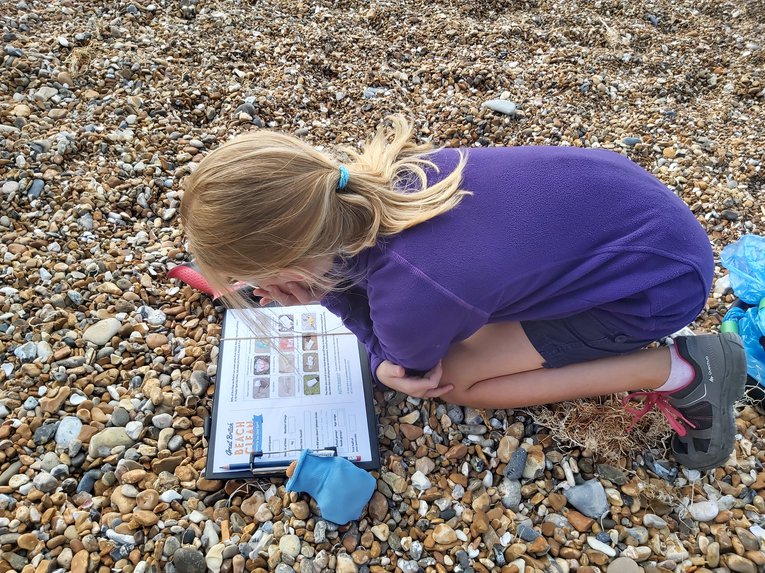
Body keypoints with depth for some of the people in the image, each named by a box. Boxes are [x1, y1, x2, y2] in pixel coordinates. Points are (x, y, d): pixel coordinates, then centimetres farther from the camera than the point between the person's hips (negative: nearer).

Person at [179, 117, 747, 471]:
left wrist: (325, 292, -13)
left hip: (664, 274, -7)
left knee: (454, 375, -5)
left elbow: (414, 368, -7)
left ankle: (680, 371, 1)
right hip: (613, 194, 7)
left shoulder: (409, 300, -35)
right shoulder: (361, 179, -16)